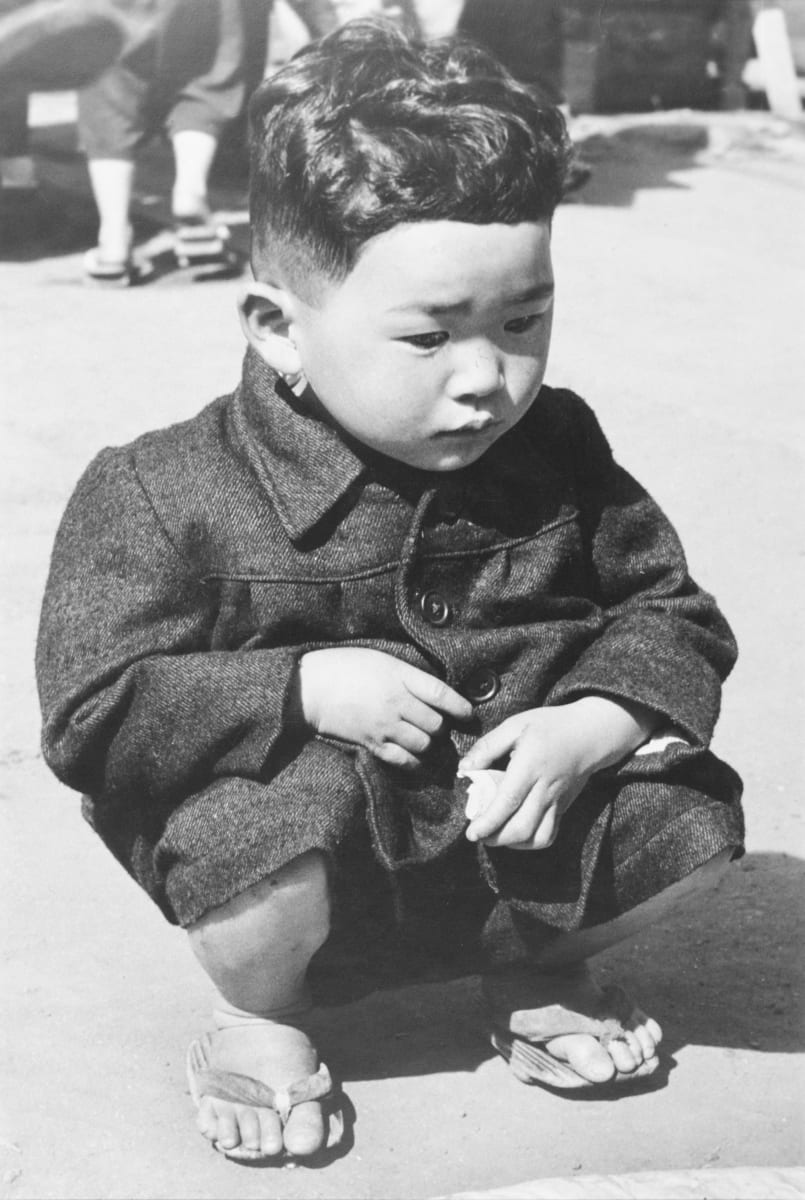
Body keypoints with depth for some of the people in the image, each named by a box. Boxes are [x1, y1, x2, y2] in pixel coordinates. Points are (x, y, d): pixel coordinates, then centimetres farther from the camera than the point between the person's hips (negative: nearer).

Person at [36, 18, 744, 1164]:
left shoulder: (557, 453, -3)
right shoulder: (167, 494, -14)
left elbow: (672, 619, 3)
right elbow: (94, 714, -16)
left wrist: (593, 724, -19)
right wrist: (303, 688, -27)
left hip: (522, 816, 4)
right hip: (316, 843, -4)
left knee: (691, 810, -15)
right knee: (283, 818, -36)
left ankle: (540, 970, 20)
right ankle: (262, 1015, 3)